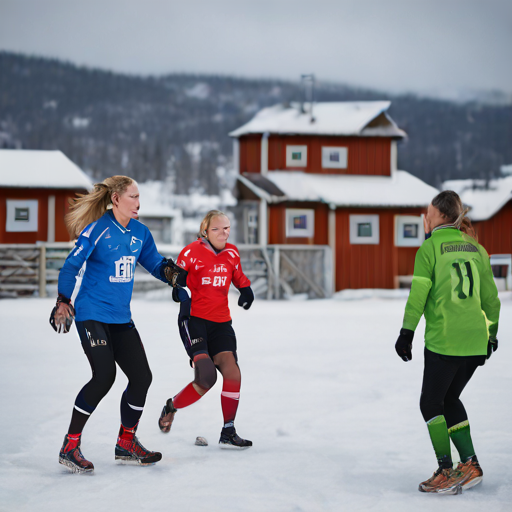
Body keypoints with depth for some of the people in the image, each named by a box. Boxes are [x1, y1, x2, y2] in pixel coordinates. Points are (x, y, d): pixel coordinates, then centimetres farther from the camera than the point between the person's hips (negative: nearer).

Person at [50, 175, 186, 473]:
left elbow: (155, 263, 15)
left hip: (121, 318, 8)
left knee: (142, 376, 4)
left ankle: (126, 444, 21)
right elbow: (72, 266, -10)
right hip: (92, 314, -8)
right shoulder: (97, 229, -12)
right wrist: (63, 302, -14)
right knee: (104, 376, -18)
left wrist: (170, 271, -6)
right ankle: (70, 446, -8)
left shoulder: (139, 232, 8)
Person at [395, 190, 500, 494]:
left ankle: (447, 472, 2)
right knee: (449, 399, 20)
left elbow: (418, 294, -11)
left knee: (431, 404, 7)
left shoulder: (430, 247, -6)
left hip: (443, 341, -6)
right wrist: (491, 334, 23)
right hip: (475, 340, 6)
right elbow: (490, 296, 14)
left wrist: (407, 333, -6)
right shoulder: (476, 248, 11)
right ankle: (470, 464, 14)